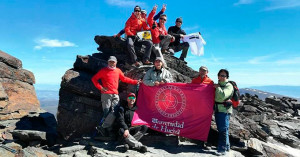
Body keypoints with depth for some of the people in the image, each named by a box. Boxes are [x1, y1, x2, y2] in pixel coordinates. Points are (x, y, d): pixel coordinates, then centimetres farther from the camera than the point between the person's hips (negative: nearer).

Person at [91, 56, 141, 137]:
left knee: (115, 111, -10)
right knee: (107, 111, -7)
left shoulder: (118, 71, 15)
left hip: (115, 95, 4)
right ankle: (106, 128, -3)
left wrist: (135, 82, 21)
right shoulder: (103, 70, 5)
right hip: (106, 94, -3)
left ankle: (103, 127, -8)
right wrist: (100, 87, -3)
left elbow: (124, 79, 26)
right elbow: (94, 78, 8)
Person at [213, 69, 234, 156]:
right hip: (217, 109, 8)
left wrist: (217, 87, -13)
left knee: (223, 130, -7)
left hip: (224, 110, -8)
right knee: (220, 129, 15)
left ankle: (222, 149, -3)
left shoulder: (229, 86, -7)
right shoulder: (218, 85, 17)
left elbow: (223, 95, -23)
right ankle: (226, 146, 29)